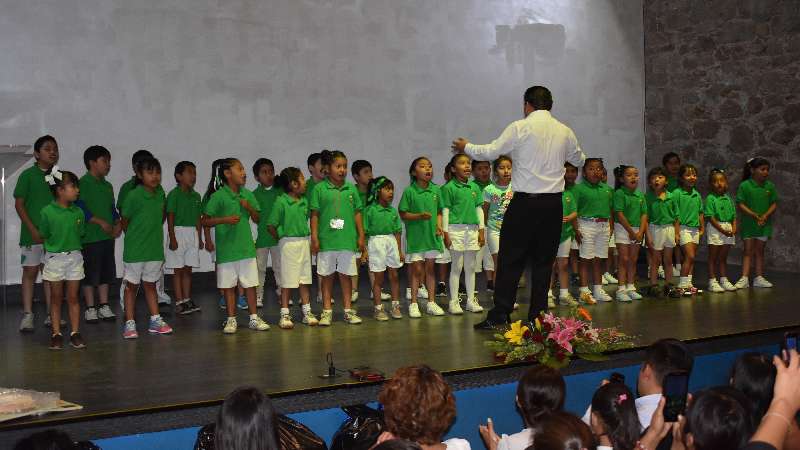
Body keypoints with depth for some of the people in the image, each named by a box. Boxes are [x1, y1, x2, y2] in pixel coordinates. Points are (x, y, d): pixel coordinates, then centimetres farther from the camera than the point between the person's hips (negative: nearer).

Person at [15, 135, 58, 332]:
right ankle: (27, 315, 7)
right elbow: (19, 204, -6)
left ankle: (51, 314, 15)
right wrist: (33, 229, -12)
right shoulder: (28, 175, -5)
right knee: (30, 271, 2)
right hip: (32, 233, -4)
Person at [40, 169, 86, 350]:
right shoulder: (47, 212, -12)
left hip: (74, 257, 3)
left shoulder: (78, 212, -2)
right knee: (56, 299, 8)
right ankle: (56, 334, 14)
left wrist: (70, 246, 1)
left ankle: (75, 333, 13)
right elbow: (44, 236, -2)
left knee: (73, 298, 7)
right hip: (54, 258, -3)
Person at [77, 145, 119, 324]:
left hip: (107, 236, 8)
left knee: (106, 273, 11)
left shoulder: (107, 186, 16)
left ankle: (104, 306, 20)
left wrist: (117, 223, 3)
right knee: (90, 275, 0)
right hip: (90, 237, -8)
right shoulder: (84, 183, -9)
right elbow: (80, 208, -17)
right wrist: (100, 222, -18)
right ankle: (90, 309, 8)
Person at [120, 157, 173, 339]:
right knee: (132, 286, 5)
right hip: (135, 250, -5)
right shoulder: (133, 195, -15)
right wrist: (134, 237, 3)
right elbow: (125, 221, -6)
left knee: (150, 285, 16)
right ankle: (129, 324, 12)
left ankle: (155, 321, 22)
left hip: (155, 249, 5)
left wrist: (153, 233, 12)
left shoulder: (160, 194, 1)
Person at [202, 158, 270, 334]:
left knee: (250, 284, 8)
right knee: (229, 285, 6)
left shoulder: (247, 194, 6)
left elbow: (257, 219, 13)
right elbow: (205, 221, -10)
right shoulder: (218, 196, -9)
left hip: (246, 247, 4)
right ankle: (231, 320, 16)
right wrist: (225, 219, -23)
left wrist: (249, 207, -7)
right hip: (227, 249, -4)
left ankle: (254, 318, 17)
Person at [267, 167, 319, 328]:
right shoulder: (281, 202, -12)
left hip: (304, 242, 6)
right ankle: (285, 314, 9)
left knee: (305, 279, 11)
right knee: (287, 280, 0)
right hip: (288, 244, -6)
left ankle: (307, 312, 20)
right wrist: (281, 239, -3)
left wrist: (308, 236, 7)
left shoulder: (304, 201, 6)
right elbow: (270, 226, -10)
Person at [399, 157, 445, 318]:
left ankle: (431, 302, 19)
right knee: (416, 270, 1)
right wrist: (419, 216, -20)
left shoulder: (436, 190, 4)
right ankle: (413, 304, 10)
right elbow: (403, 214, -7)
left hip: (432, 235, 4)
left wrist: (439, 225, -4)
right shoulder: (409, 191, -9)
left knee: (430, 269, 11)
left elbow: (439, 211, 12)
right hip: (415, 236, -4)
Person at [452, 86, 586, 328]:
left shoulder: (519, 128, -7)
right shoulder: (565, 131, 7)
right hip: (553, 203, 4)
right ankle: (538, 315, 14)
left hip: (525, 202, -4)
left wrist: (466, 147, 16)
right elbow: (579, 159, 23)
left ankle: (499, 316, 0)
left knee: (510, 260, 1)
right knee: (544, 260, 11)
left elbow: (490, 152, -3)